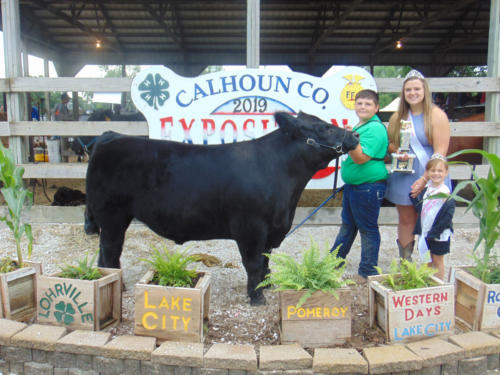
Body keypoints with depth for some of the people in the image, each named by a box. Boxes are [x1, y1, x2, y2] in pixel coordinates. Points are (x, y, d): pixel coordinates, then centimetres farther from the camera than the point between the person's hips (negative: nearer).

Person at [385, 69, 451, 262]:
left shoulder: (436, 115, -5)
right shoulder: (397, 117, 9)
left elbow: (440, 153, -10)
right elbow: (389, 143, 17)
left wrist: (425, 179, -18)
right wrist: (396, 151, -7)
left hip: (430, 178, -4)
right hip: (403, 178, 4)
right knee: (406, 221, 11)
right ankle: (404, 262, 23)